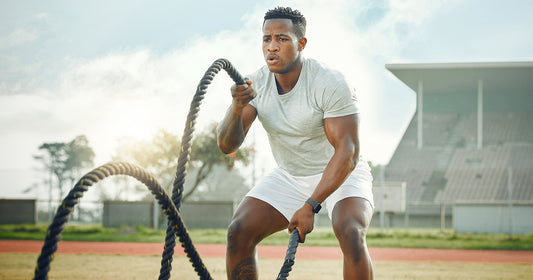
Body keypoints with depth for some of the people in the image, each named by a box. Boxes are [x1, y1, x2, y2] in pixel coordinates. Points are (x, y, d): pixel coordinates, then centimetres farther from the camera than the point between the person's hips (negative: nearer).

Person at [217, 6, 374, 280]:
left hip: (341, 174, -4)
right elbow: (227, 145, -14)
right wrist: (237, 108, -36)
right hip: (289, 176, 5)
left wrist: (310, 206, -33)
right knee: (238, 232, -13)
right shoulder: (255, 84, -11)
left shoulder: (330, 84, -25)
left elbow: (347, 153, -27)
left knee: (351, 234, -32)